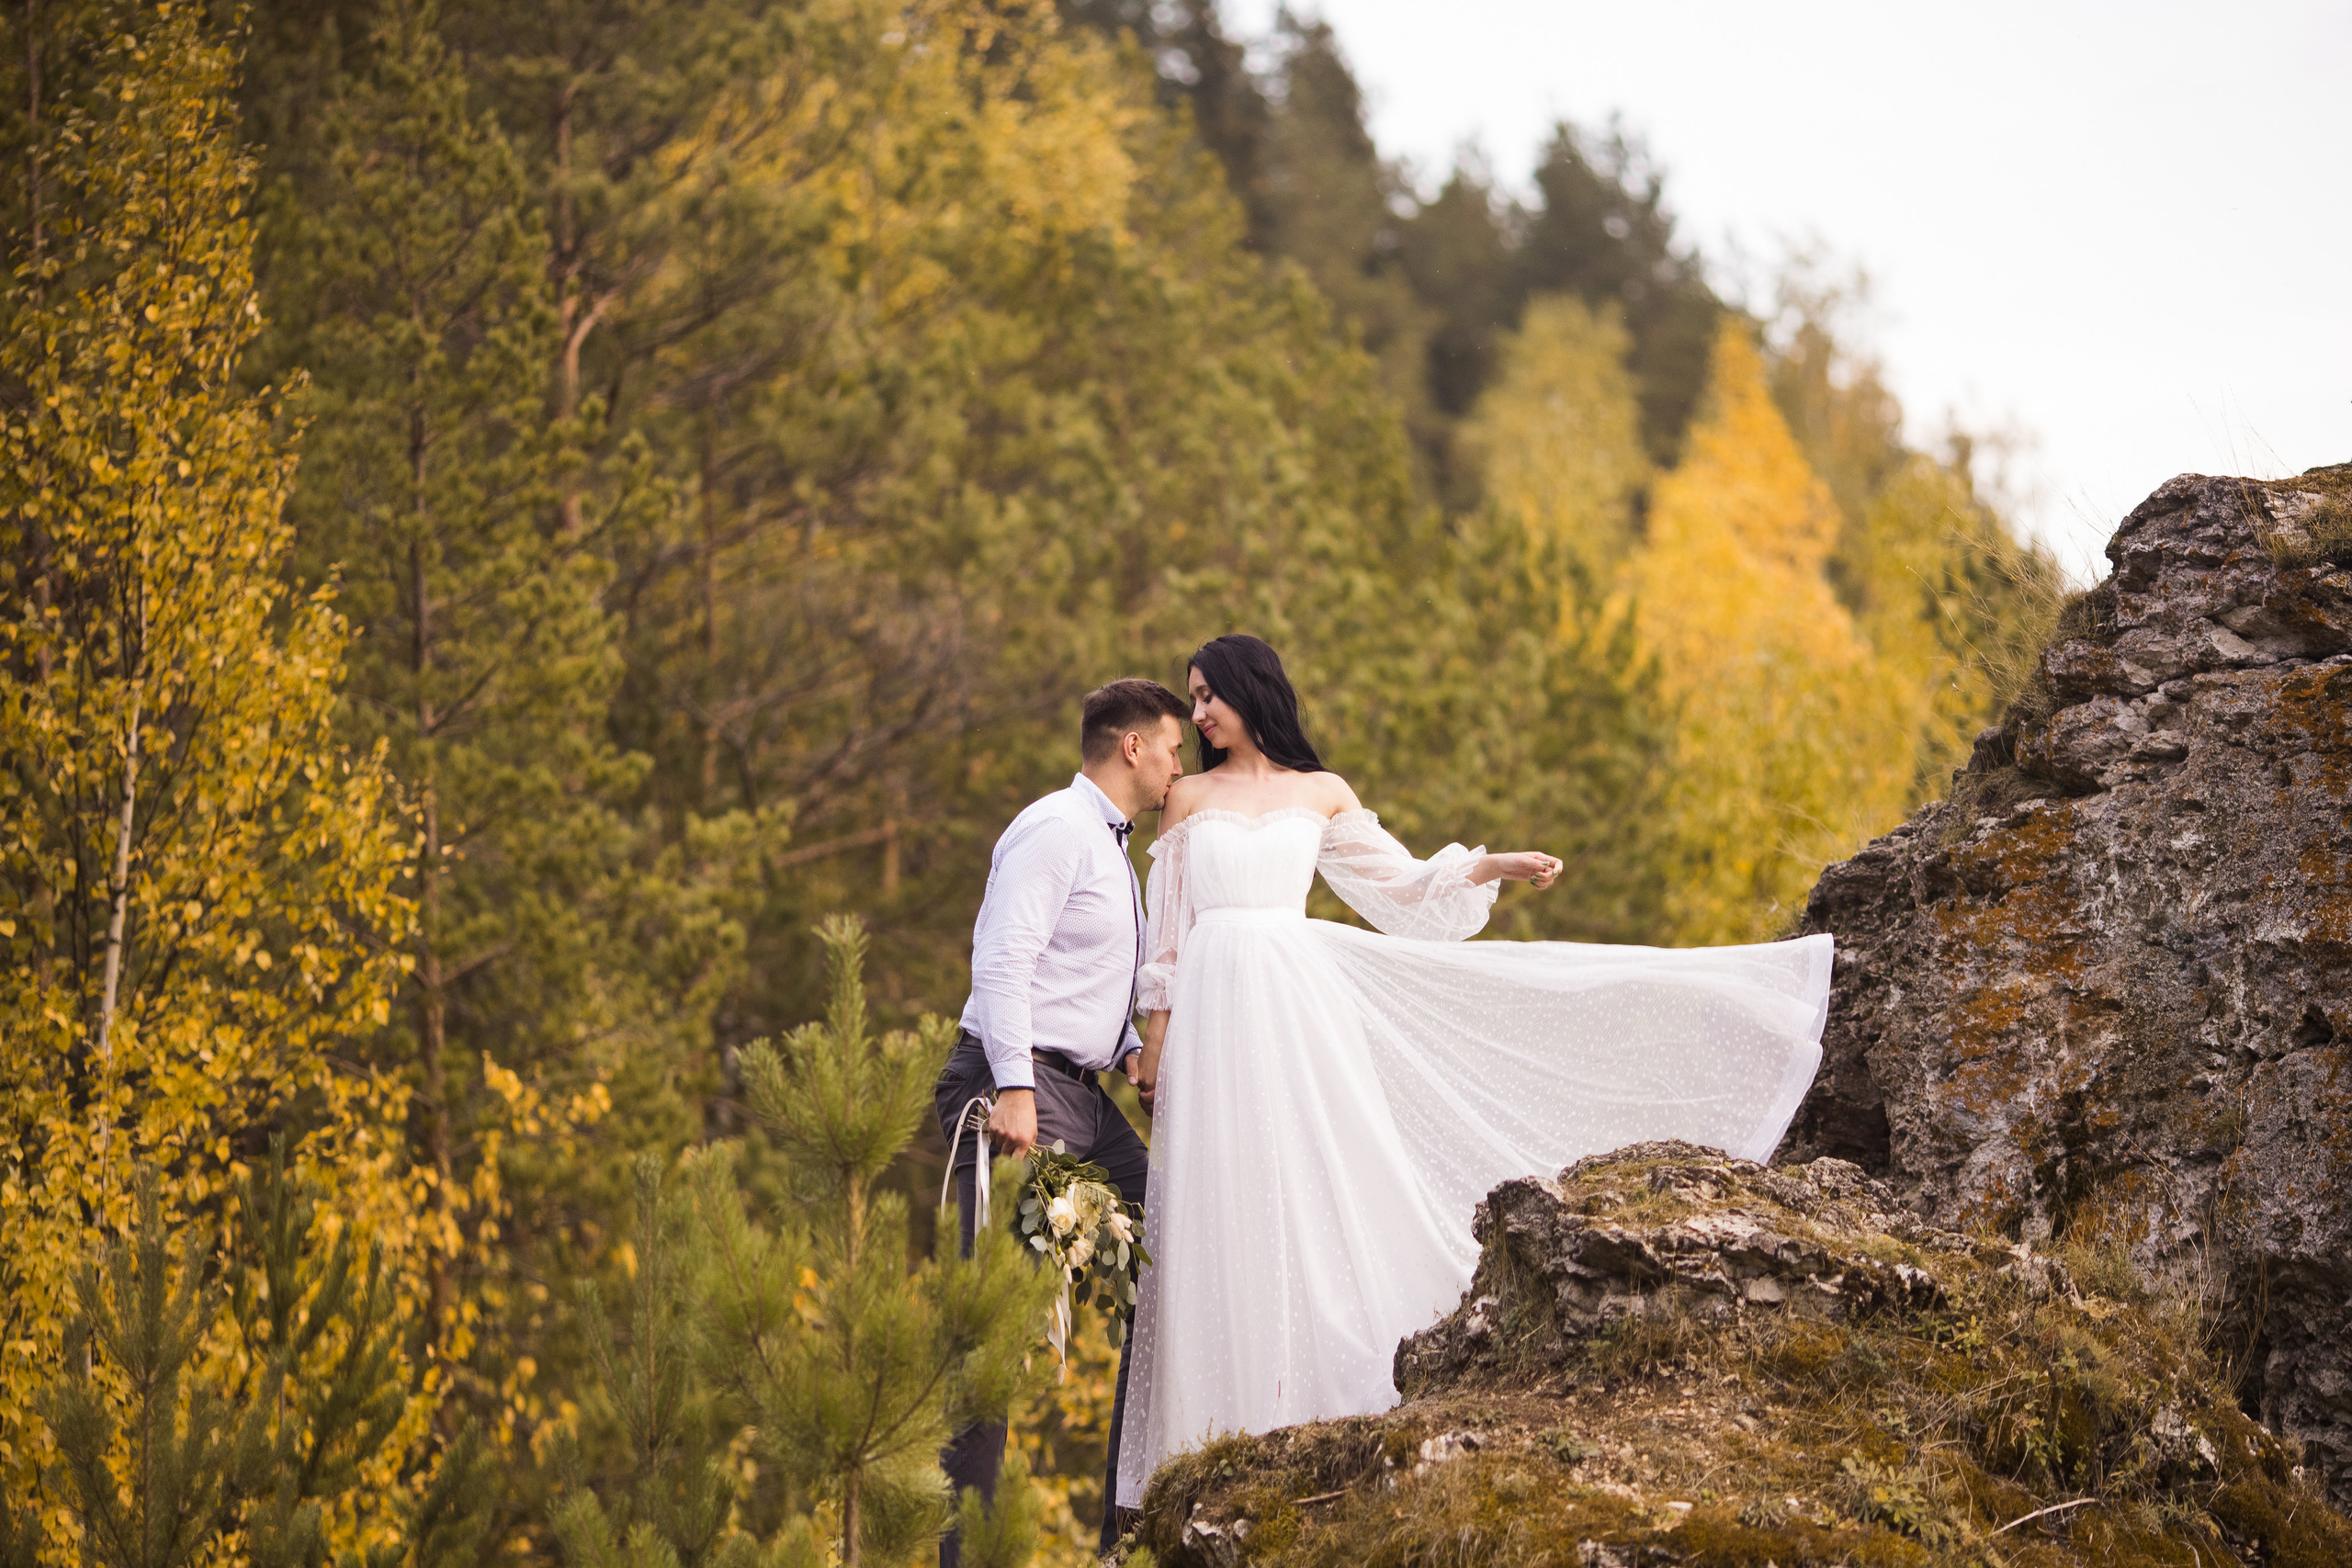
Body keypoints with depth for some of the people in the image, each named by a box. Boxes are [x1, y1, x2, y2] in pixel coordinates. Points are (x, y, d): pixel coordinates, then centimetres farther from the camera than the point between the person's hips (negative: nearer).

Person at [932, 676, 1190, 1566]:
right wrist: (1015, 1089, -27)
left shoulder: (1111, 849, 23)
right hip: (1017, 1088, -10)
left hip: (1082, 1094, 10)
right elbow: (1002, 959, -19)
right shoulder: (1057, 830, -9)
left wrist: (1132, 1046, 12)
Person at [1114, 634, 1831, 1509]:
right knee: (1224, 1211, -5)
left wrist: (1496, 866, 2)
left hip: (1302, 1002, 1)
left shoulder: (1320, 795, 13)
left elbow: (1403, 883, 16)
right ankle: (1225, 1433, -3)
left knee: (1317, 1193, -5)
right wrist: (1155, 1043, 5)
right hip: (1215, 1010, -1)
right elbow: (1165, 934, 11)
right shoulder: (1190, 800, 12)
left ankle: (1326, 1416, -3)